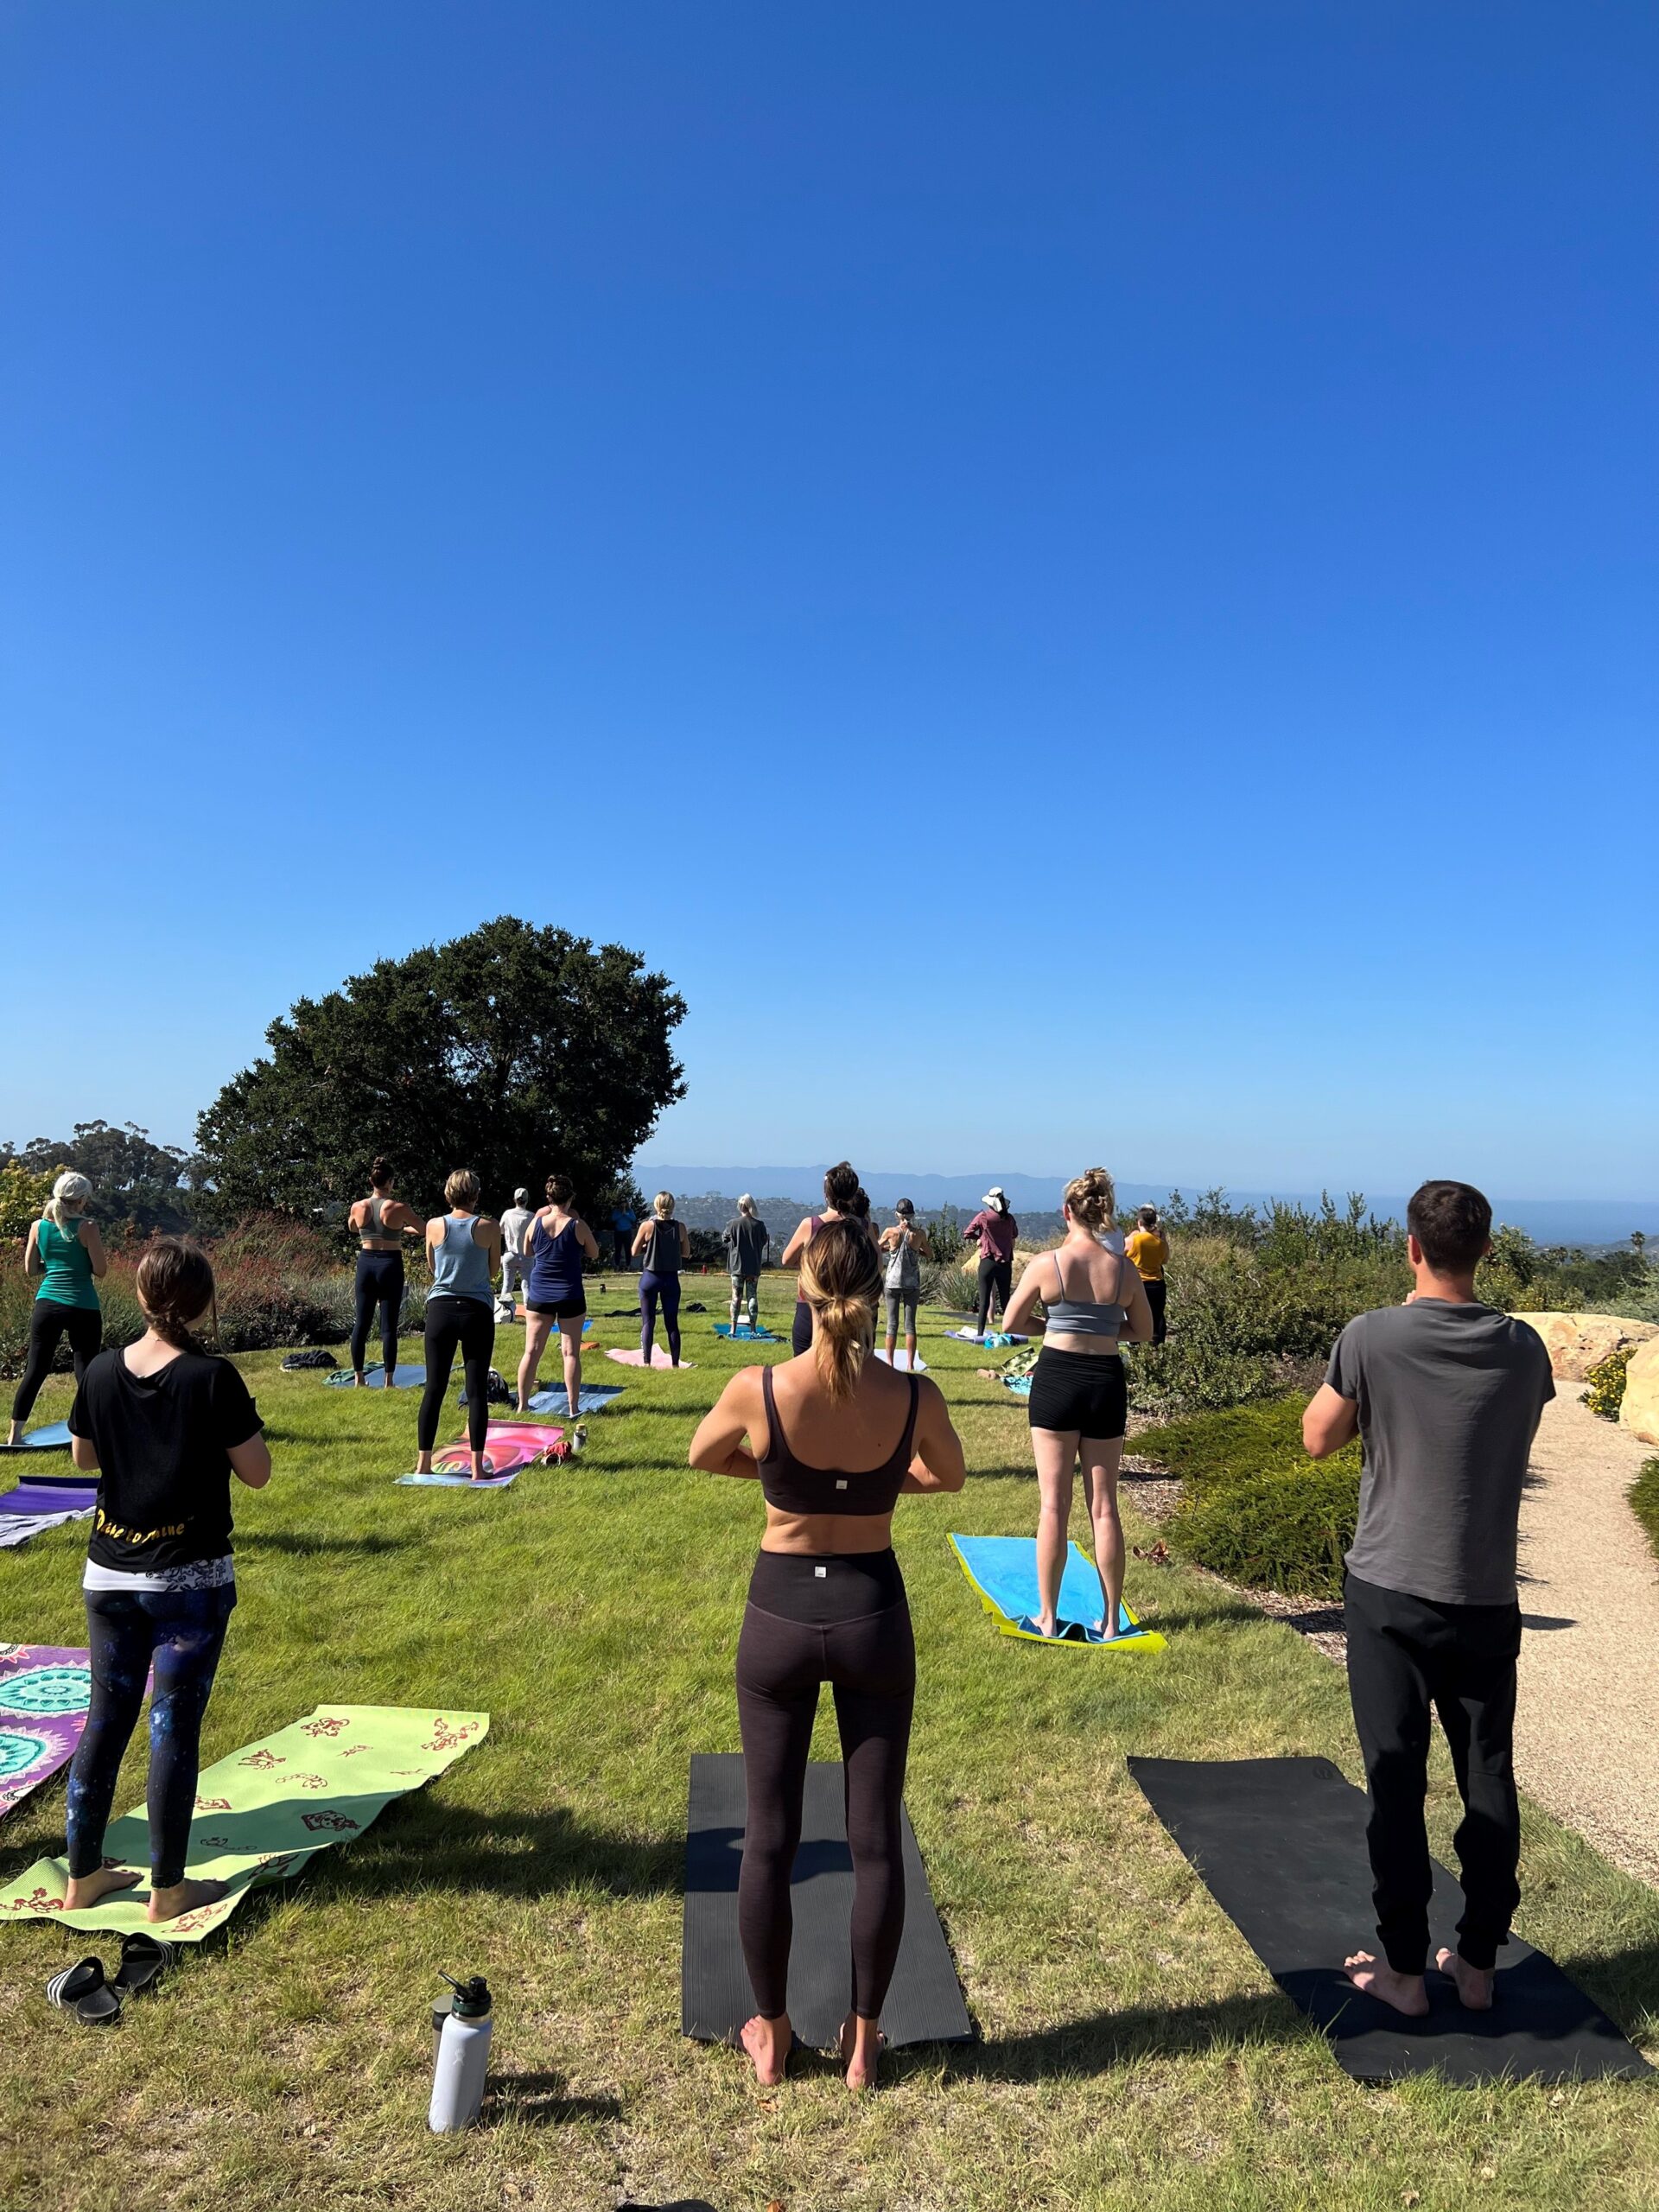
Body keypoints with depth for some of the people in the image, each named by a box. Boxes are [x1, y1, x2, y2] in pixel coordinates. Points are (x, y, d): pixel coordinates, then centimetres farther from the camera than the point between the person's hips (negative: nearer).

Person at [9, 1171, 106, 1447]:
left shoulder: (38, 1226, 4)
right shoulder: (87, 1227, -10)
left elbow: (30, 1270, 10)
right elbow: (100, 1271, -7)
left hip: (47, 1305, 4)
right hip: (83, 1309, -4)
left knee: (35, 1371, 11)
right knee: (86, 1373, 2)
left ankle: (14, 1436, 16)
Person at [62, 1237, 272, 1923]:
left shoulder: (102, 1373, -3)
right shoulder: (213, 1378, -17)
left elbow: (83, 1457, 13)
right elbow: (256, 1474, -10)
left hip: (110, 1575, 5)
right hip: (191, 1580, -5)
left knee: (107, 1717, 17)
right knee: (175, 1726, 5)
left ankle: (82, 1877, 29)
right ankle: (167, 1889, 16)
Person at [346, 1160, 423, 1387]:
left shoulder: (358, 1207, -2)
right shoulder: (398, 1208, -12)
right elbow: (423, 1229, 1)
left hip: (366, 1263, 3)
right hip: (390, 1265, -3)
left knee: (361, 1322, 11)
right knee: (389, 1326, 0)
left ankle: (358, 1377, 17)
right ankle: (389, 1380, 3)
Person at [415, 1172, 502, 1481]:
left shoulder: (434, 1226, -1)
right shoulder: (489, 1227, -7)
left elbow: (433, 1268, 12)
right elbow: (493, 1271, 4)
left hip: (440, 1308, 2)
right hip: (477, 1311, -2)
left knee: (434, 1387, 8)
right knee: (477, 1389, 2)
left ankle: (423, 1463, 12)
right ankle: (477, 1466, 3)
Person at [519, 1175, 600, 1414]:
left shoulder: (537, 1222, -4)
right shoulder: (578, 1226, -10)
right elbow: (594, 1253, 6)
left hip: (538, 1296, 2)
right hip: (570, 1296, -2)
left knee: (531, 1351, 8)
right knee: (571, 1352, 4)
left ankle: (522, 1405, 12)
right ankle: (573, 1407, 6)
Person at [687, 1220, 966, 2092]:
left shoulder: (756, 1390, -19)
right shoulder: (914, 1397, -16)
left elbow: (703, 1457, 4)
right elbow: (949, 1476, 7)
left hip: (780, 1617, 0)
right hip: (873, 1617, 1)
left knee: (769, 1838, 17)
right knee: (875, 1840, 16)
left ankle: (770, 2033, 33)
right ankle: (863, 2039, 32)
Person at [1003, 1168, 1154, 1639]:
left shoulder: (1046, 1263, -10)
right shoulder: (1124, 1269, -3)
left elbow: (1012, 1322, -1)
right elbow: (1143, 1332, 8)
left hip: (1056, 1379, -2)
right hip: (1106, 1382, 2)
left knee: (1054, 1503, 6)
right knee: (1103, 1505, 11)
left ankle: (1047, 1616, 13)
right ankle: (1110, 1619, 18)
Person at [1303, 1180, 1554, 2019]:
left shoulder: (1373, 1337, -15)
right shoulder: (1522, 1348, -4)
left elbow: (1318, 1439, -3)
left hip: (1390, 1594, -3)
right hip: (1487, 1600, 3)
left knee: (1397, 1784, 7)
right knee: (1489, 1783, 15)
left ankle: (1403, 1967, 16)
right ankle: (1478, 1962, 26)